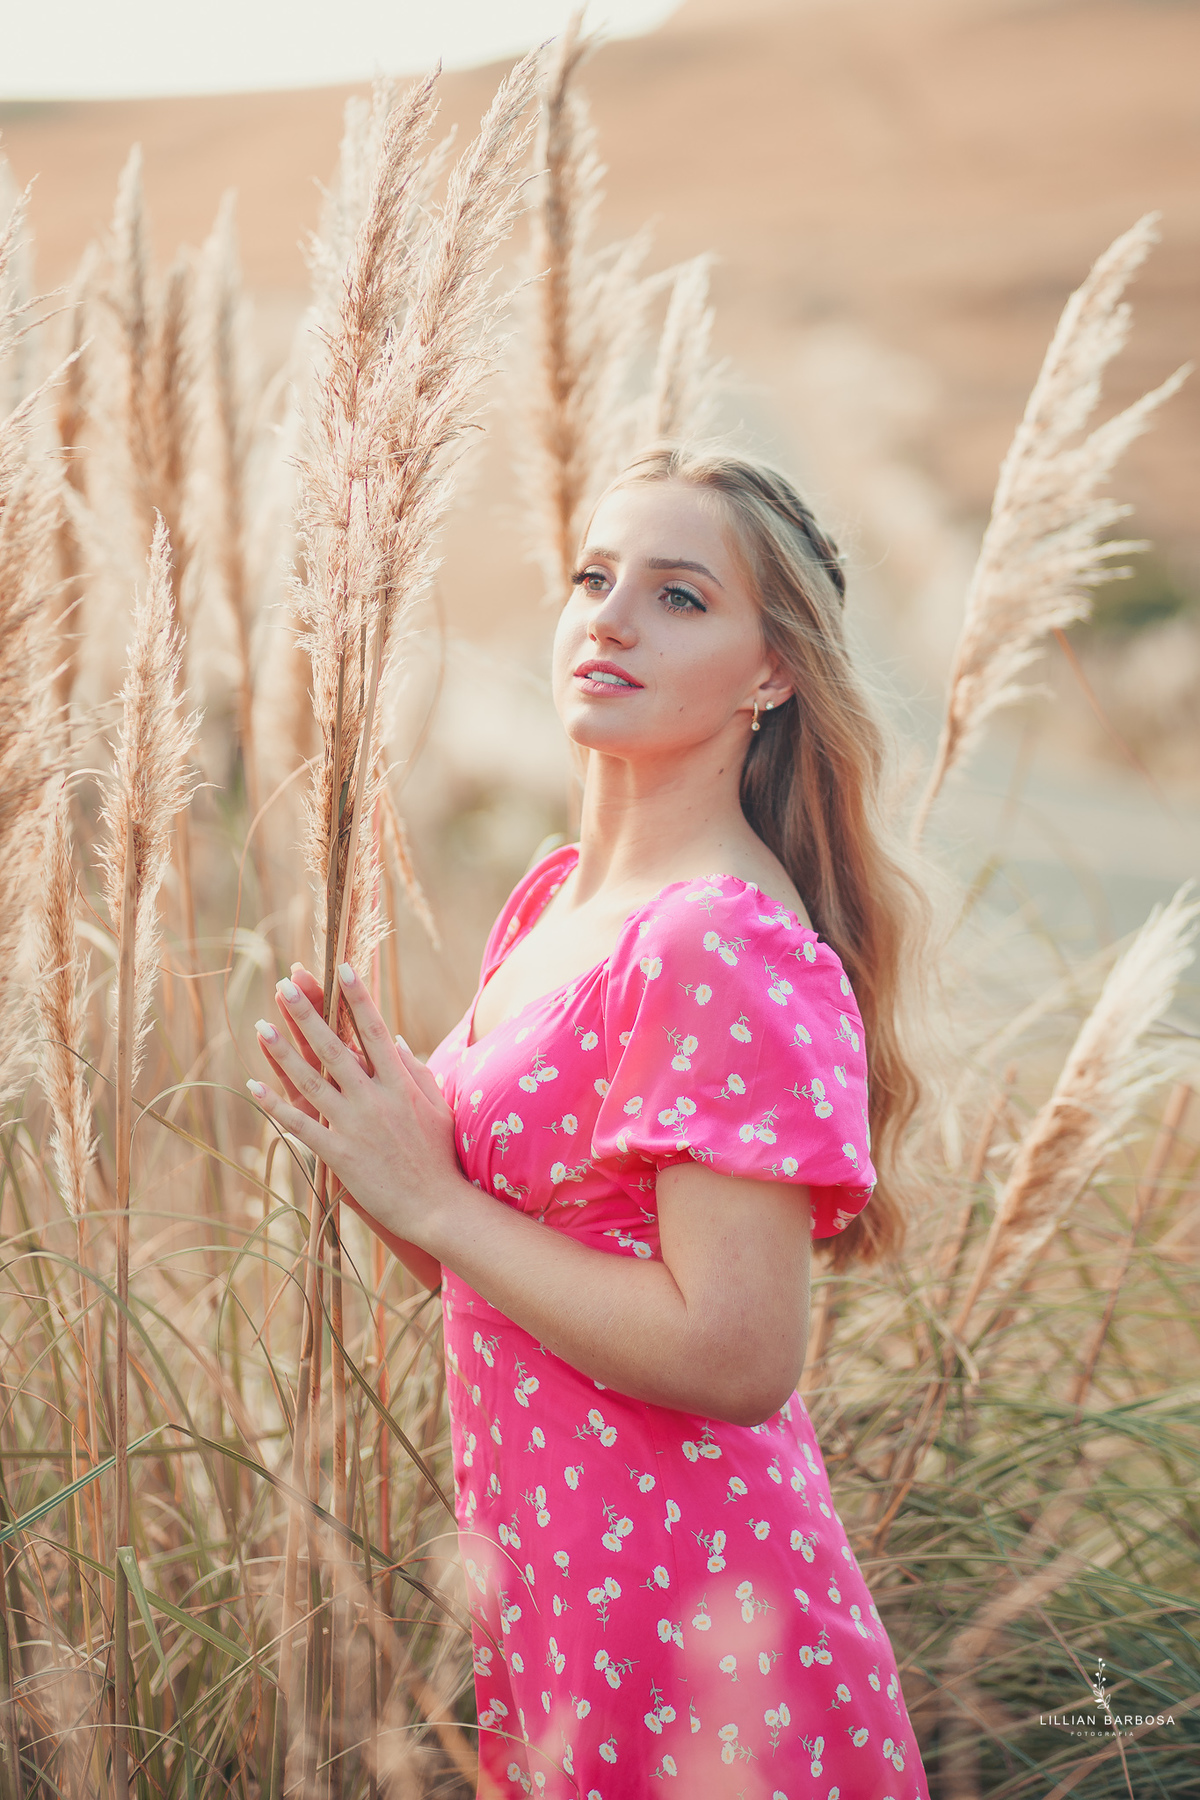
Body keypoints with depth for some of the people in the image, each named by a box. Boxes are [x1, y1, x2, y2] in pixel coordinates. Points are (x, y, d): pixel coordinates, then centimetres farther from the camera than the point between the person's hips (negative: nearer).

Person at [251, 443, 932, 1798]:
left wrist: (428, 1196, -20)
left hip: (681, 1615, -8)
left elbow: (736, 1356, -26)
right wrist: (369, 1138, -6)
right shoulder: (556, 894, 4)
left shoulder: (730, 950, -22)